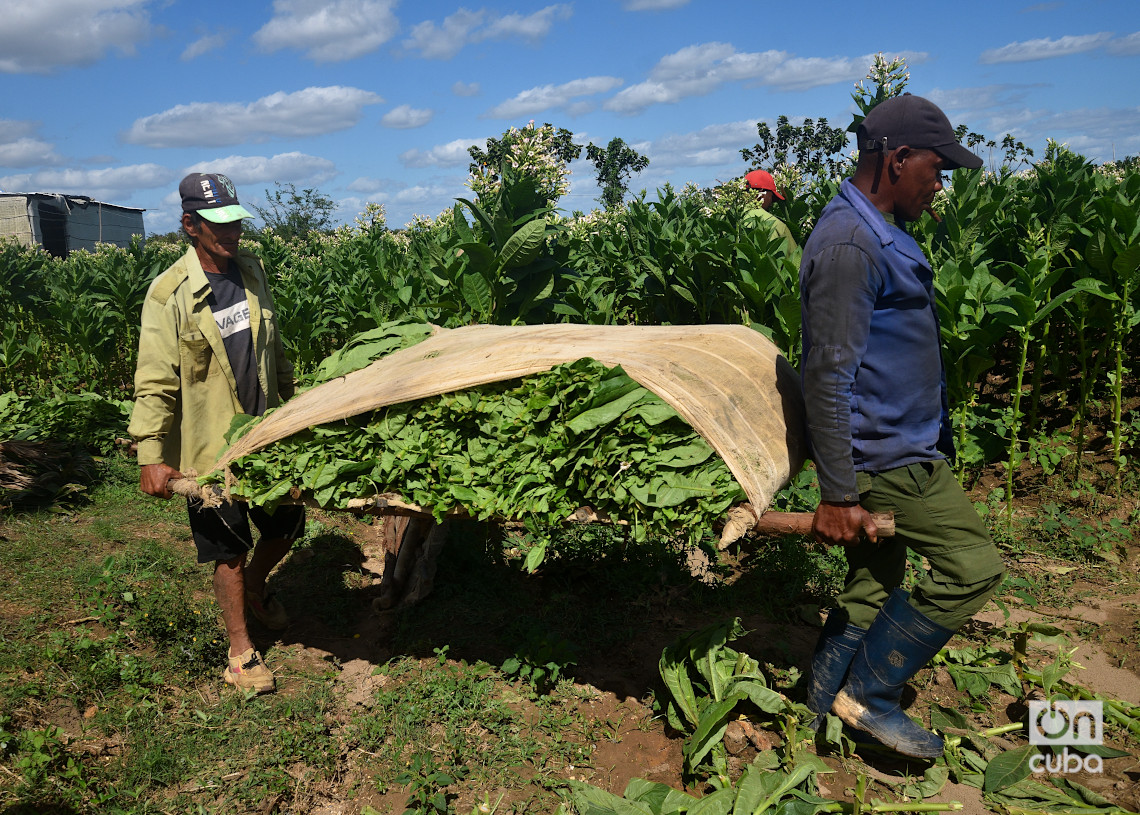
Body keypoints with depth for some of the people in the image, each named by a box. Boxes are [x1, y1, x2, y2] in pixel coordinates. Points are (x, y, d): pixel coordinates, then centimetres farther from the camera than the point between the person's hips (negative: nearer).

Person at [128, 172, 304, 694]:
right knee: (230, 552, 6)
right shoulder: (170, 294, -17)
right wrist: (151, 455, -21)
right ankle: (240, 650, 24)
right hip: (209, 447, -5)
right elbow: (154, 382, -16)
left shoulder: (251, 270, 1)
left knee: (287, 526, 16)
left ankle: (255, 588, 47)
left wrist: (292, 402, 19)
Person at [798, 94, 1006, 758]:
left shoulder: (876, 232, 14)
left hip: (902, 448, 10)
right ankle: (868, 693, 7)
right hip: (886, 457, -10)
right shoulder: (849, 243, -20)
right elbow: (828, 377, -23)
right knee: (974, 566, -4)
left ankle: (825, 706, 29)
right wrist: (838, 496, -21)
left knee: (873, 588, 16)